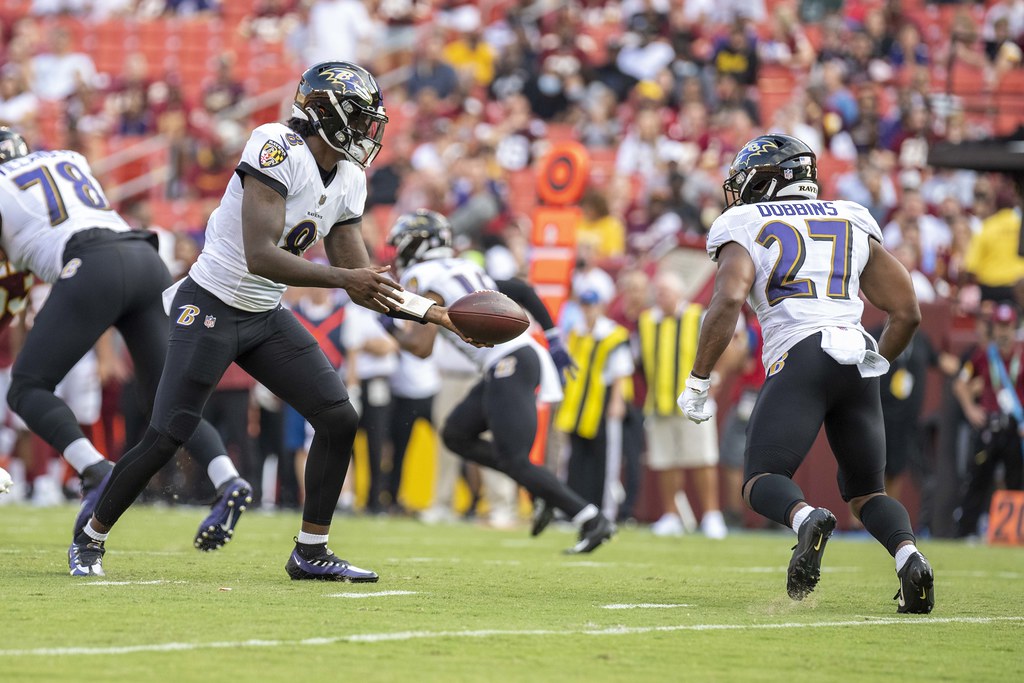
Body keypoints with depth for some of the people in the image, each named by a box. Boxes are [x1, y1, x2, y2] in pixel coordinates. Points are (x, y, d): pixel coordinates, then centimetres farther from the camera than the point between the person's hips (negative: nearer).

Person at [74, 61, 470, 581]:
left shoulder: (349, 182, 3)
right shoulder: (277, 150, -22)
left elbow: (364, 284, 7)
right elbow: (260, 257, -30)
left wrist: (434, 315, -2)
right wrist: (342, 278, -31)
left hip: (266, 320, 8)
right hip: (210, 308, -8)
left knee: (339, 420, -2)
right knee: (165, 439, -8)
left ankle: (311, 552, 8)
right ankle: (90, 538, 12)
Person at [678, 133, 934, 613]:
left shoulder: (746, 231, 9)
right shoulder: (853, 225, 23)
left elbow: (729, 301, -10)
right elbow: (907, 312, 21)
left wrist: (697, 382, -4)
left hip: (800, 358, -4)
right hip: (858, 361, 4)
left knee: (762, 482, 0)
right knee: (866, 491, 16)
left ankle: (807, 520, -34)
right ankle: (908, 555, -13)